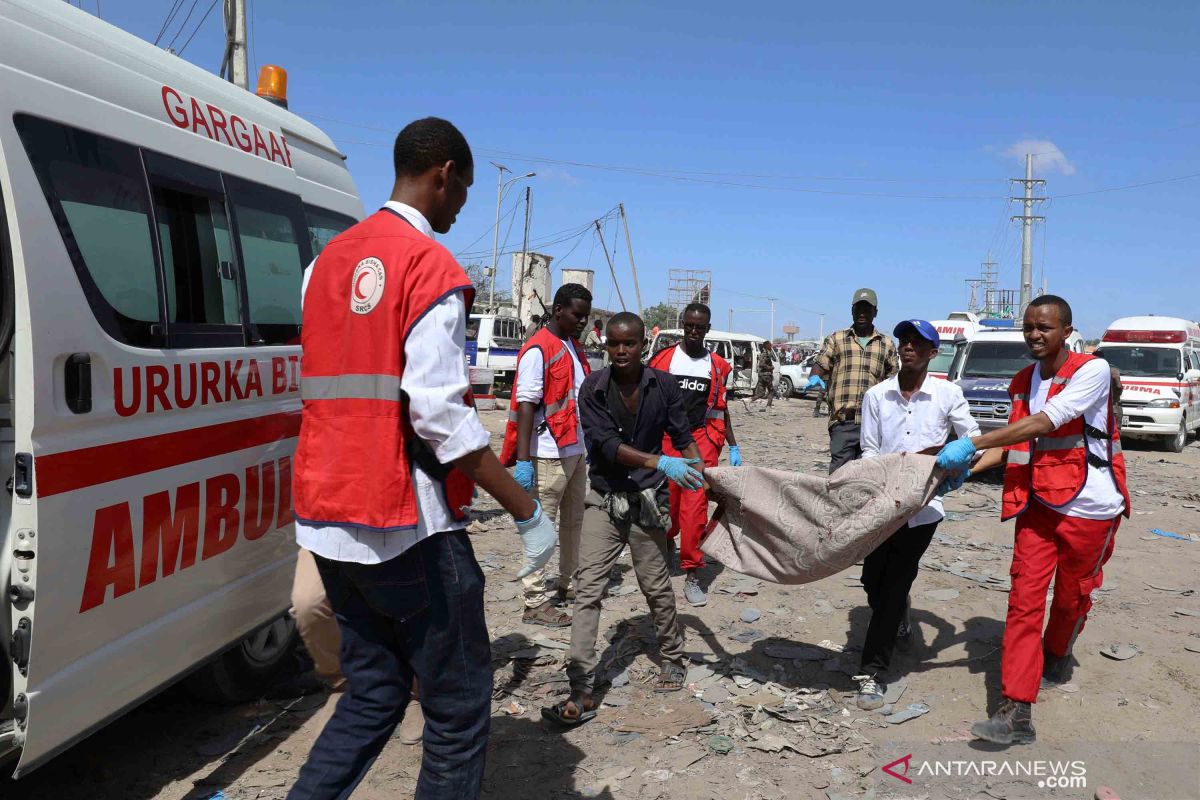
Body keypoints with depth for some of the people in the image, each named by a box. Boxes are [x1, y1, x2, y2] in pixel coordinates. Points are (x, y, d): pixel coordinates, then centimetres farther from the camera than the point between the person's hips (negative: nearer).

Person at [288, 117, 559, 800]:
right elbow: (439, 414, -21)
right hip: (408, 524, -8)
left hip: (329, 515, 8)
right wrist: (527, 510, -16)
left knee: (374, 694, 19)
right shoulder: (432, 266, -12)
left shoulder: (330, 259, 14)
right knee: (460, 707, 5)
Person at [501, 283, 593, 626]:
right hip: (548, 455, -9)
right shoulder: (538, 350, -13)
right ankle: (536, 604, 4)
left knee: (573, 522, 17)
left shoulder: (573, 347, 14)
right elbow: (526, 405, -19)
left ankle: (566, 586, 31)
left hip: (575, 452, 9)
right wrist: (523, 460, -24)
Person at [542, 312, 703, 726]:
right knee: (588, 588, -6)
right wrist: (660, 463, -25)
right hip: (604, 499, 0)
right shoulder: (593, 388, -6)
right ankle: (581, 692, -4)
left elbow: (682, 436, 3)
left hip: (647, 500, 0)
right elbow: (605, 444, -15)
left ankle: (673, 659, 35)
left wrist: (703, 475, -12)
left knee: (656, 587, 10)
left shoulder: (662, 385, -4)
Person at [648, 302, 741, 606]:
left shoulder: (717, 366, 9)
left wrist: (733, 447, 16)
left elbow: (721, 408, 17)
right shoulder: (663, 358, 3)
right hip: (665, 439, 0)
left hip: (702, 439, 0)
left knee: (694, 506, -7)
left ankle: (692, 575, -1)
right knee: (665, 504, 6)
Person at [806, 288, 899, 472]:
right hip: (843, 419, -2)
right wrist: (814, 378, -17)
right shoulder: (835, 339, 14)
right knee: (839, 470, -8)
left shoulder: (887, 345, 18)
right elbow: (821, 364, 6)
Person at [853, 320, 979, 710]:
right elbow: (869, 449, 4)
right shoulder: (877, 395, 2)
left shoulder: (948, 394, -2)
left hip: (922, 506, -2)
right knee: (874, 581, 9)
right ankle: (899, 623, 44)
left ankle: (874, 671, 8)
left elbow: (973, 439, 8)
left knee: (894, 585, -1)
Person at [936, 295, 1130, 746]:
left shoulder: (1093, 370, -14)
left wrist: (971, 444, -29)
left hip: (1088, 506, -4)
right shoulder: (1024, 382, 9)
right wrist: (967, 467, -7)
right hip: (1039, 504, 5)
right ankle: (1016, 713, -6)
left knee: (1071, 597, 14)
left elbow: (1043, 424, -25)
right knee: (1025, 599, -5)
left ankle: (1056, 657, 46)